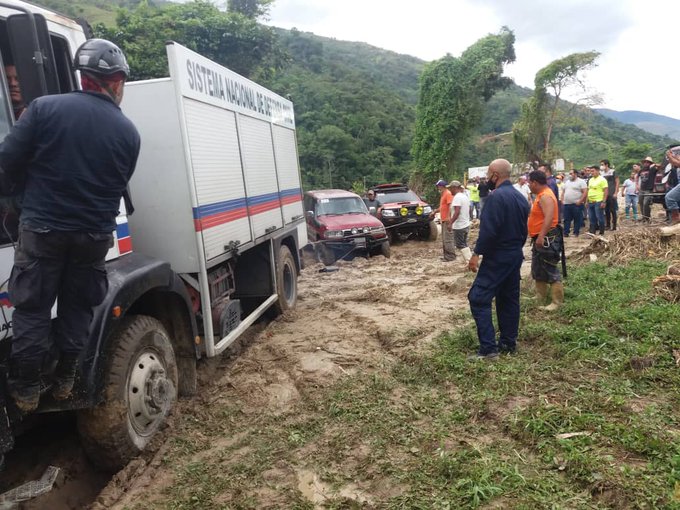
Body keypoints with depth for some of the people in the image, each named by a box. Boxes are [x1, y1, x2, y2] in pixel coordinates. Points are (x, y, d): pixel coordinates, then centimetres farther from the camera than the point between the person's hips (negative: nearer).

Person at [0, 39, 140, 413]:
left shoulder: (44, 108, -8)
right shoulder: (128, 132, -2)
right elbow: (119, 186, 6)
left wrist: (38, 187, 14)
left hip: (42, 228, -1)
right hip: (94, 235, 2)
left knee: (31, 309, 11)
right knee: (76, 310, 15)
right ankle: (64, 381, 26)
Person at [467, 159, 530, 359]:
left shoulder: (496, 197, -18)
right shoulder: (520, 197, 12)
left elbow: (488, 230, -23)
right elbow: (524, 229, 17)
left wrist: (476, 254, -18)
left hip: (497, 257, -10)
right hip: (515, 256, 10)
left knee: (479, 298, -8)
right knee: (509, 299, 15)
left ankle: (488, 348, -11)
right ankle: (508, 343, 22)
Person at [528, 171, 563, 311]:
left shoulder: (545, 196, -19)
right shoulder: (541, 195, 14)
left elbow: (549, 217, -32)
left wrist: (541, 236, -38)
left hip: (546, 239, -11)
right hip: (539, 239, 11)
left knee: (551, 271, -6)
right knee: (538, 271, 18)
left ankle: (557, 302, -1)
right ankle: (540, 299, 29)